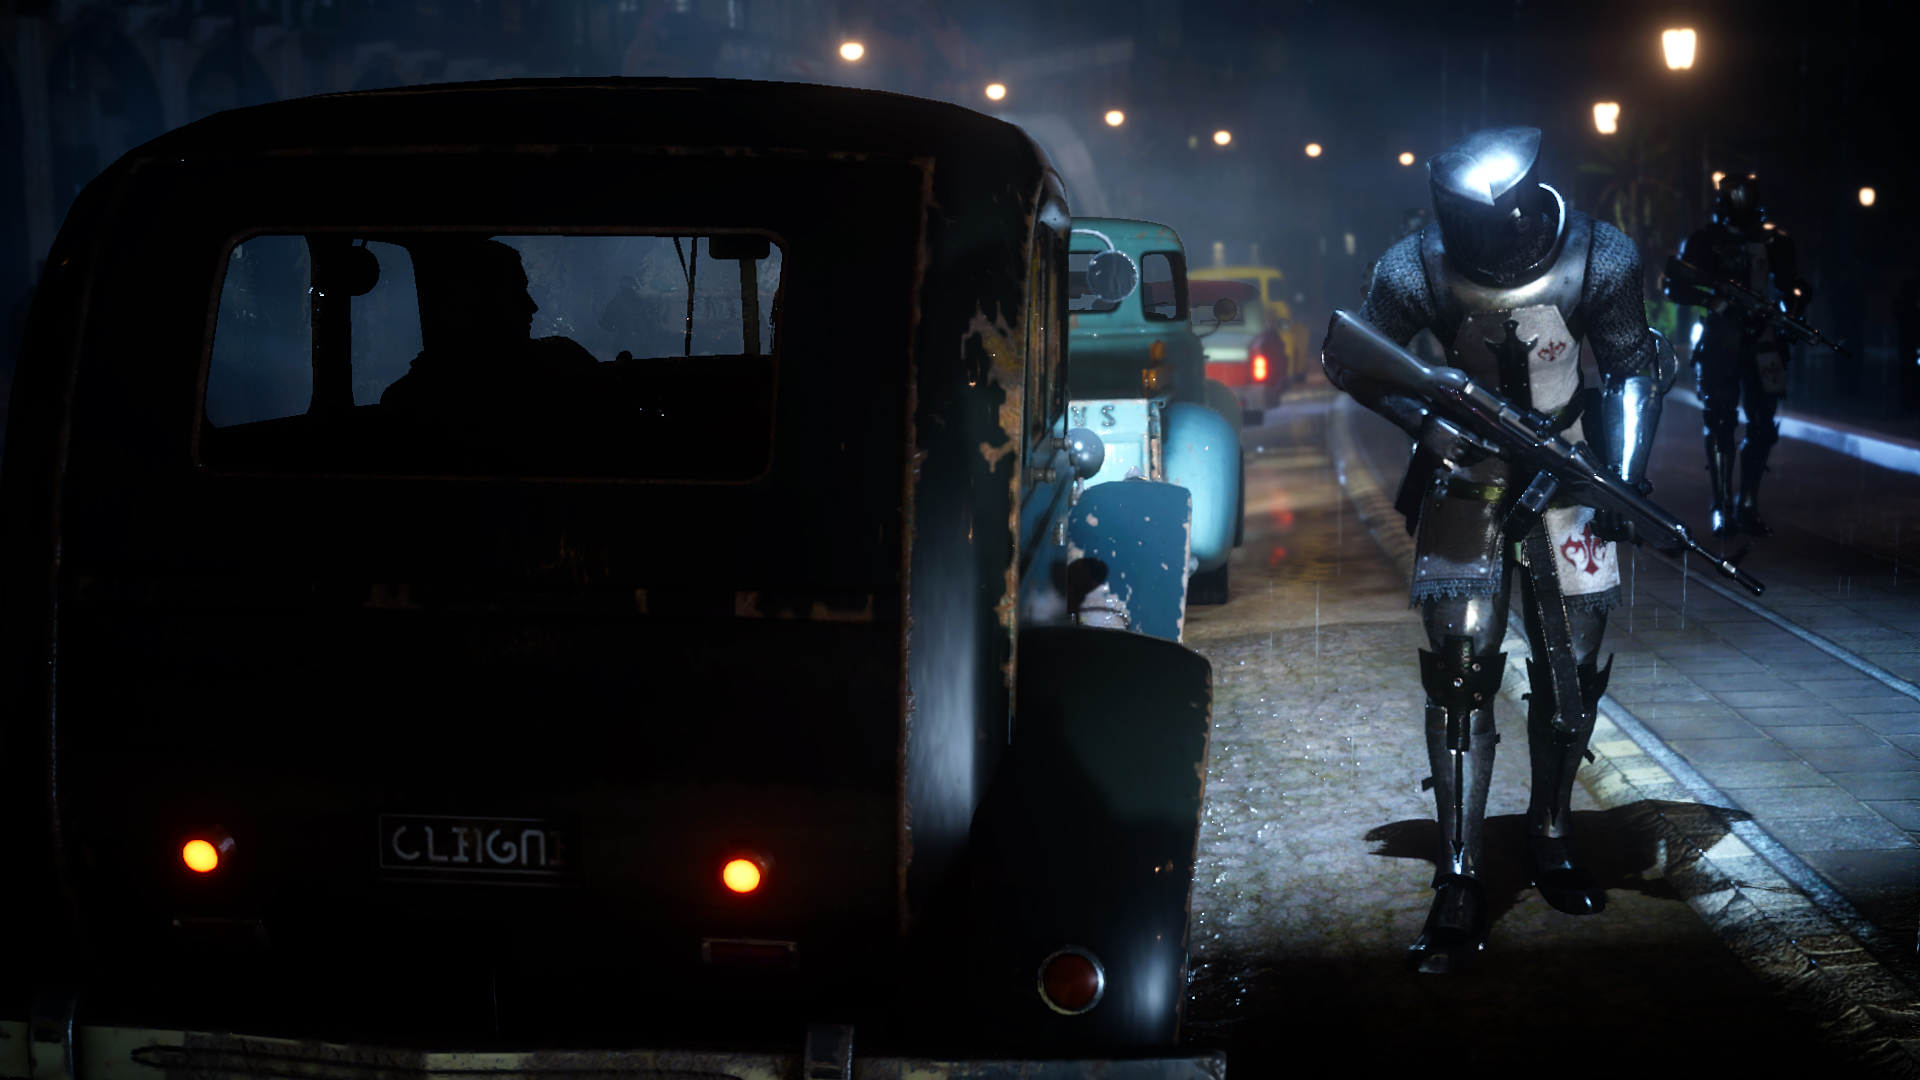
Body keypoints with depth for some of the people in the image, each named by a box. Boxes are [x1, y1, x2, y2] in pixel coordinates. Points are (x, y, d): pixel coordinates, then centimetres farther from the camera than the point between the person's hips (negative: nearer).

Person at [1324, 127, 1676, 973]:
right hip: (1466, 469, -2)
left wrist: (1623, 475, -14)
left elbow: (1631, 369, -2)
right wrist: (1424, 419, -19)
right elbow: (1349, 361, -4)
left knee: (1574, 667, 5)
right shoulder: (1418, 270, -20)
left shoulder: (1598, 261, -17)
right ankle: (1459, 886, -7)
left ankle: (1549, 839, 28)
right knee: (1460, 668, -10)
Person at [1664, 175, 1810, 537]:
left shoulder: (1773, 241, 8)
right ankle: (1722, 508, -2)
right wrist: (1712, 299, -18)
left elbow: (1794, 286, 14)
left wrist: (1792, 316, -6)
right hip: (1717, 340, -2)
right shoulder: (1704, 242, 1)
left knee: (1762, 426, 0)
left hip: (1760, 339, 2)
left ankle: (1748, 506, 11)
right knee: (1719, 422, -6)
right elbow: (1674, 287, -1)